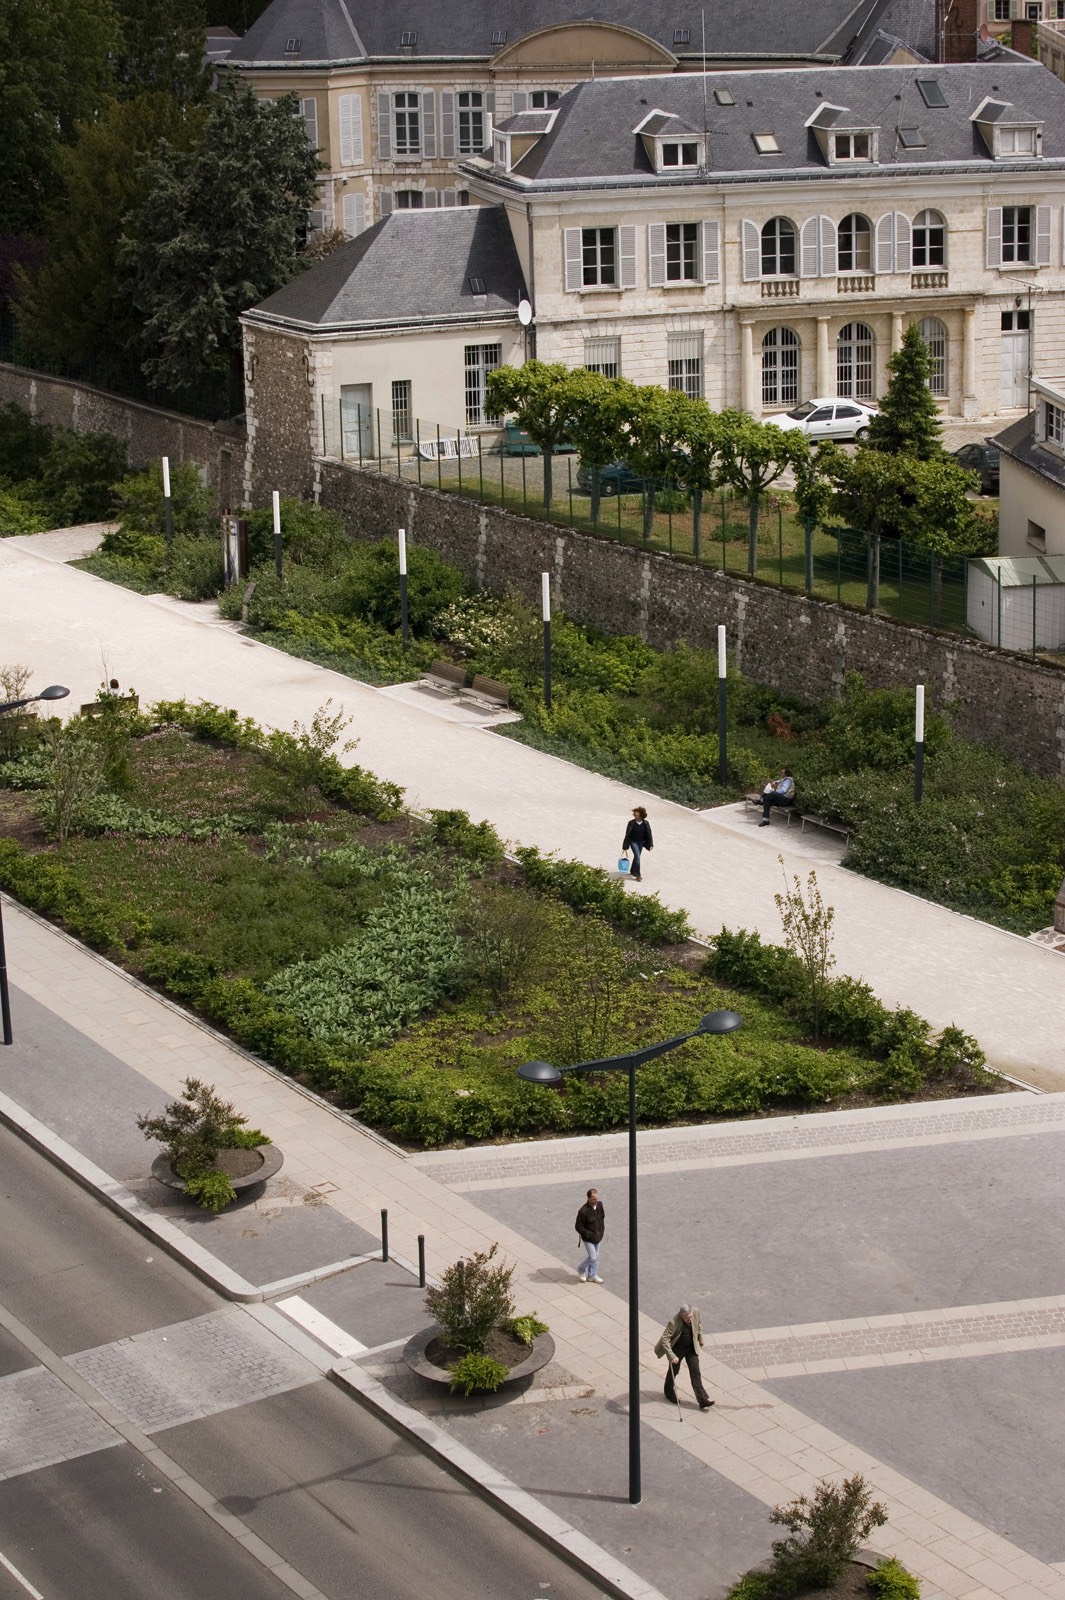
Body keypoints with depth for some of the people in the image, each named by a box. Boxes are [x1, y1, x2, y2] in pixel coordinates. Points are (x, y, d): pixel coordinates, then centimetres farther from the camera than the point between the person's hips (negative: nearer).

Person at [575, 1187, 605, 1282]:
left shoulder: (599, 1204, -7)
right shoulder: (583, 1211, -28)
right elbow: (579, 1227, -20)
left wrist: (602, 1229, 6)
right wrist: (589, 1234, -20)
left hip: (598, 1237, 6)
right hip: (588, 1238, -6)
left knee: (596, 1257, 16)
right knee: (592, 1257, -4)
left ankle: (592, 1275, 32)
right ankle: (581, 1270, 23)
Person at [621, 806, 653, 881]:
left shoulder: (646, 823, -7)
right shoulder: (631, 823, -14)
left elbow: (648, 834, -1)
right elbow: (627, 835, -10)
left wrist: (650, 844, -5)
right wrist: (625, 846, -9)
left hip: (641, 842, 4)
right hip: (633, 842, -4)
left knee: (637, 857, 15)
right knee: (637, 857, -14)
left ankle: (632, 872, 33)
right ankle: (637, 876, -13)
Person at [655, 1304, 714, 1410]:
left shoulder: (696, 1313, -20)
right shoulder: (673, 1322, -34)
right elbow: (664, 1339, -31)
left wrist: (700, 1337, 14)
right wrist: (672, 1356, -35)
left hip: (691, 1347, 4)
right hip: (677, 1349, -3)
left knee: (695, 1373, 2)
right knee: (674, 1371, 15)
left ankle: (703, 1401, 4)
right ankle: (669, 1393, 43)